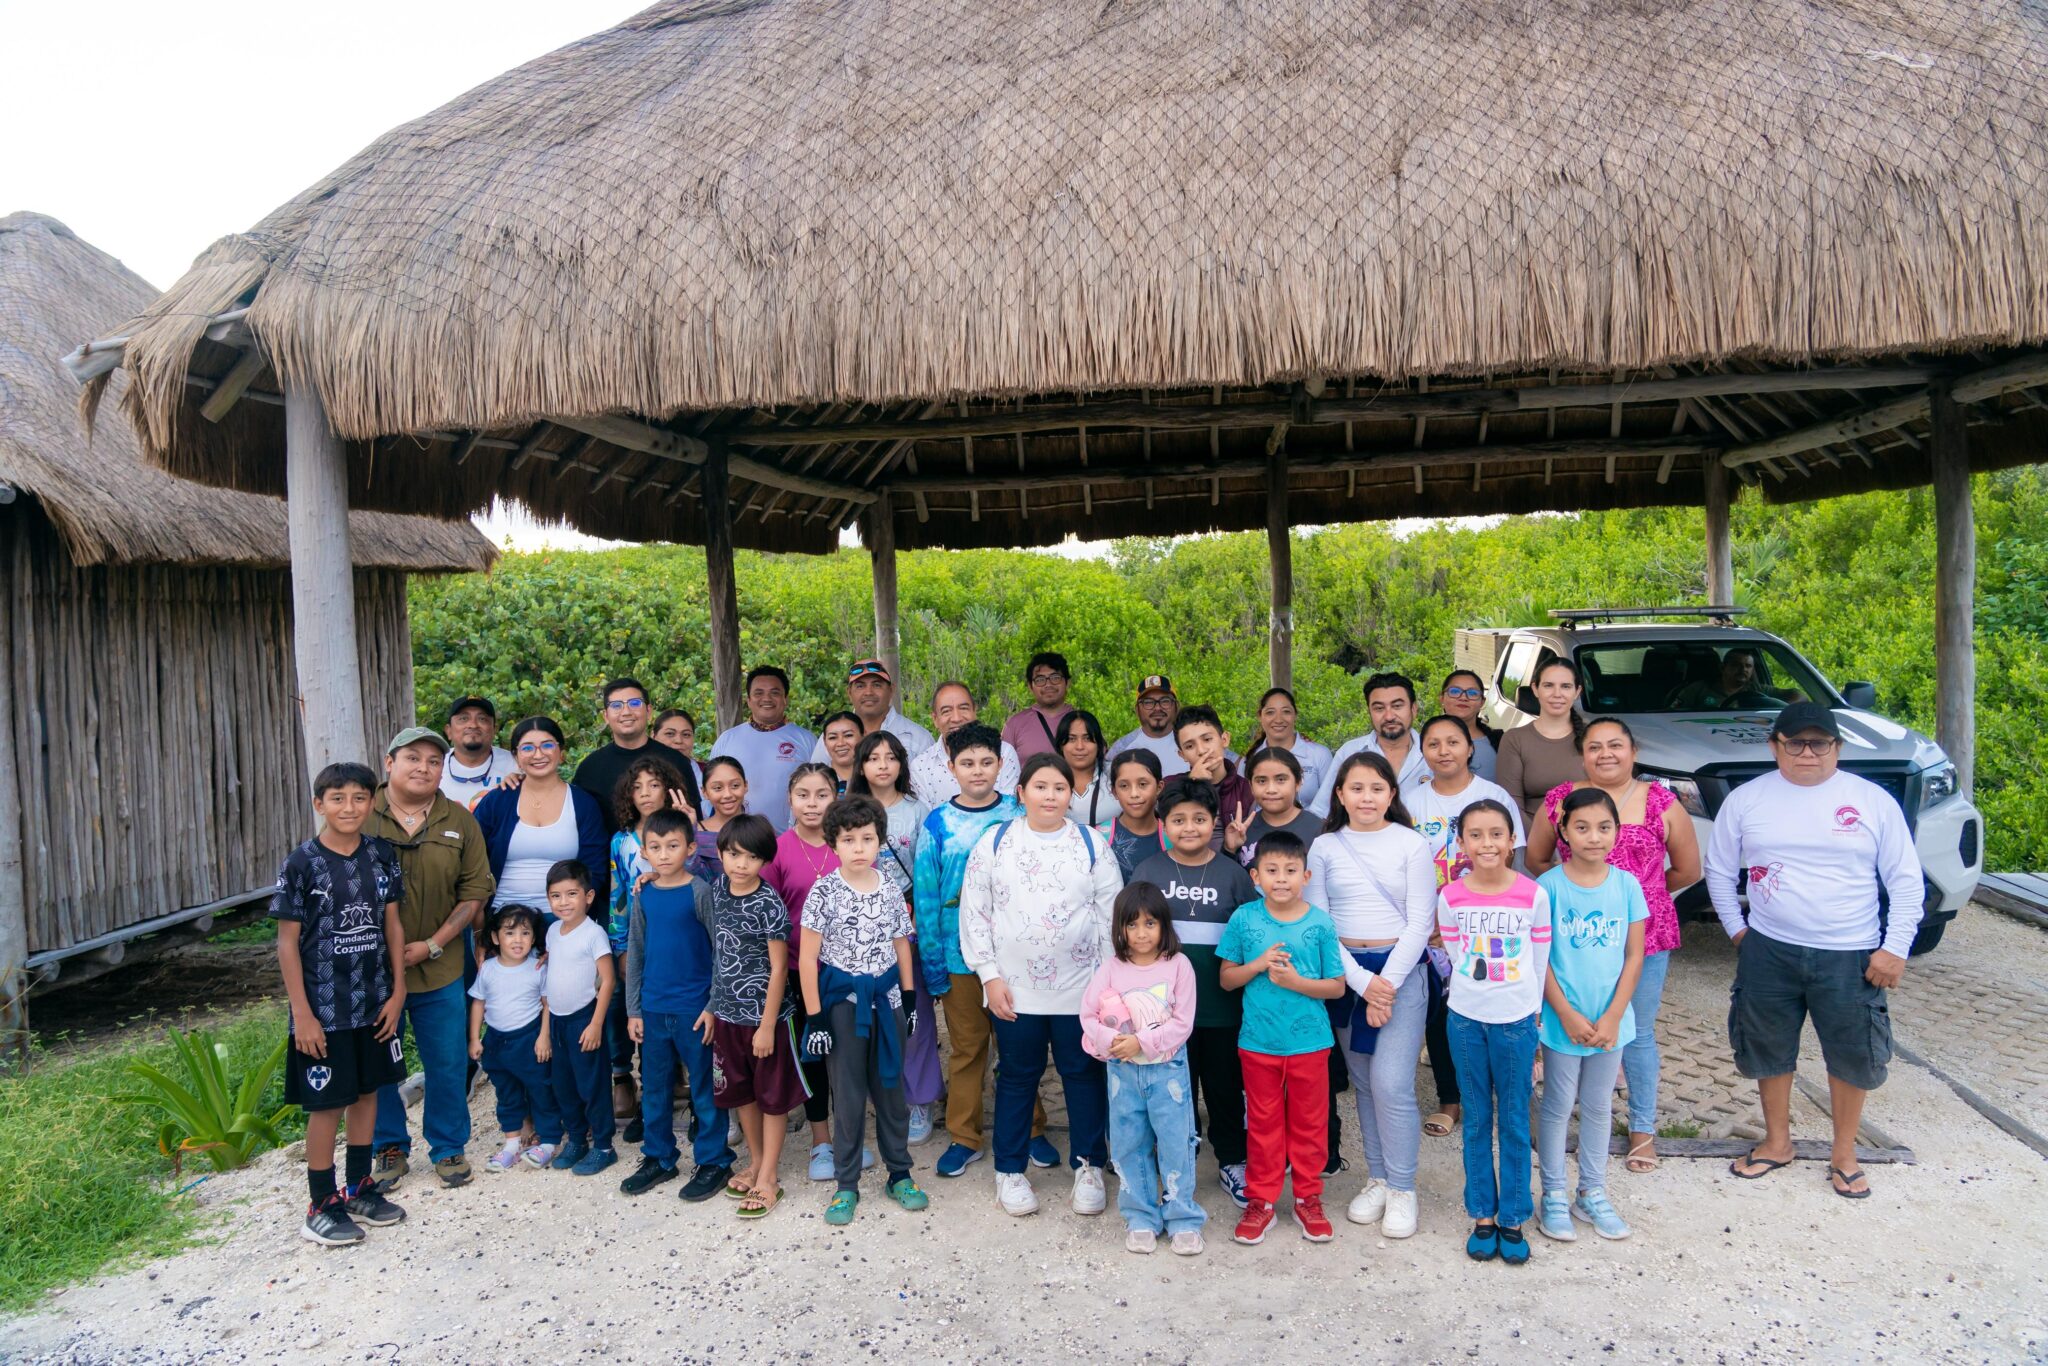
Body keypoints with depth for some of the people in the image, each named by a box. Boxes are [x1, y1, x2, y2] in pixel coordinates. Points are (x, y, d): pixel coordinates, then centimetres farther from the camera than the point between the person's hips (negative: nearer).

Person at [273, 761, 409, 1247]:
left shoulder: (381, 856, -1)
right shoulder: (301, 864, -12)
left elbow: (392, 924, 5)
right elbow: (288, 942, -10)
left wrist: (397, 990, 2)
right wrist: (302, 1014, -12)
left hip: (375, 1003, 4)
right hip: (324, 1010, -4)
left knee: (367, 1092, 15)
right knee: (326, 1105, 5)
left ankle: (359, 1188, 31)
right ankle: (322, 1206, 18)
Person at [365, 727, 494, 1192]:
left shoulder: (458, 821, 1)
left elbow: (475, 891, 0)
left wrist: (433, 945, -8)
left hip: (439, 968, 1)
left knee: (447, 1062, 8)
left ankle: (448, 1146, 26)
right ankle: (388, 1147, 30)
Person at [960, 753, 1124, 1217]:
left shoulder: (1092, 846, 0)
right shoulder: (995, 843, -1)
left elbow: (1111, 915, 2)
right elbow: (974, 914, 0)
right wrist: (989, 975, -5)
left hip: (1080, 988, 0)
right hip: (1015, 990, 0)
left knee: (1084, 1074, 10)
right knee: (1017, 1076, 11)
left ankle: (1089, 1166, 26)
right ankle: (1010, 1170, 26)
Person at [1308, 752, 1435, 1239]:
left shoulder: (1411, 844, -2)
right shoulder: (1324, 847, 3)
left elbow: (1420, 922, -5)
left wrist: (1387, 984, -12)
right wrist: (1361, 981, -10)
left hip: (1401, 969, -3)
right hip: (1345, 972, 3)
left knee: (1391, 1083, -9)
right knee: (1363, 1083, 10)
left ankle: (1402, 1189, 6)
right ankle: (1377, 1179, 24)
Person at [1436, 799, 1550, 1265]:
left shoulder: (1533, 895, -7)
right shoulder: (1450, 897, -4)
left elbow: (1540, 961, 0)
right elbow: (1455, 957, 5)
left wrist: (1534, 1014, 4)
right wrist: (1473, 993, 2)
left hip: (1516, 1020, -1)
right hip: (1466, 1019, 1)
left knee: (1514, 1121, 8)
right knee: (1477, 1120, 11)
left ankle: (1513, 1218, 21)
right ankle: (1483, 1216, 23)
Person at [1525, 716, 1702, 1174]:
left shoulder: (1661, 802, -2)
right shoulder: (1559, 800, 0)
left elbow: (1687, 870, 8)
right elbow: (1536, 859, 12)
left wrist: (1640, 892, 11)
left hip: (1645, 934, -1)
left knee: (1637, 1034, 9)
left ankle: (1642, 1127, 25)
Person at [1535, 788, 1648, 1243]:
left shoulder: (1627, 885, -2)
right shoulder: (1549, 886, -10)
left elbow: (1634, 955, 0)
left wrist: (1613, 1017, -8)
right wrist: (1568, 1015, -13)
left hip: (1610, 1022, 3)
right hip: (1562, 1020, -3)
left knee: (1599, 1107, 15)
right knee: (1558, 1108, 8)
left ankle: (1592, 1193, 29)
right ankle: (1554, 1196, 20)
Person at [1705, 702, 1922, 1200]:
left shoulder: (1874, 801, -2)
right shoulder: (1746, 799, 1)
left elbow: (1905, 880, 1)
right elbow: (1719, 870, 10)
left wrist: (1895, 947, -5)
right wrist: (1737, 929, 5)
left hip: (1851, 957, -1)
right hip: (1769, 953, 1)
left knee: (1852, 1056, 8)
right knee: (1769, 1050, 12)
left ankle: (1844, 1154, 28)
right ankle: (1777, 1142, 32)